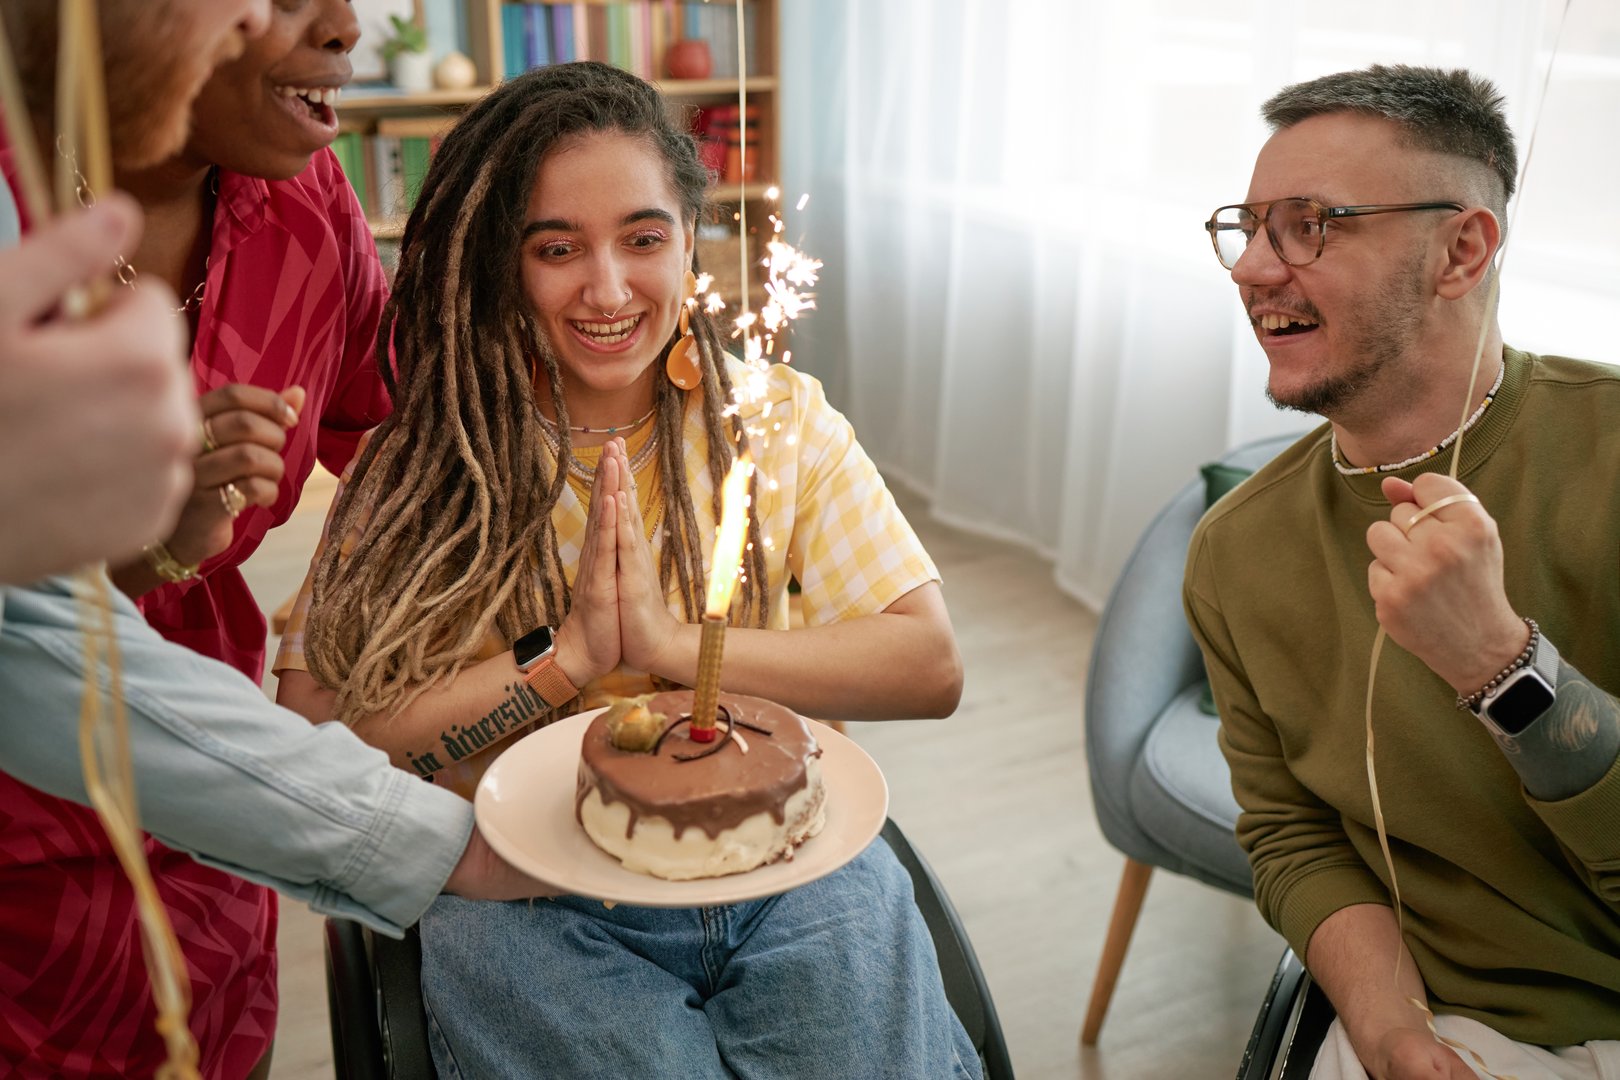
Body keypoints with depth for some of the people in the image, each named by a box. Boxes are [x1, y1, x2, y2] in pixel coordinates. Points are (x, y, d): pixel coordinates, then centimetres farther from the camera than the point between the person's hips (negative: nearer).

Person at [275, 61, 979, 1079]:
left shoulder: (780, 416, 3)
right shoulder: (425, 461, -1)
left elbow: (931, 668, -5)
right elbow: (313, 724, -10)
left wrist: (674, 644, -14)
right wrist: (565, 659, -16)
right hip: (529, 905, -1)